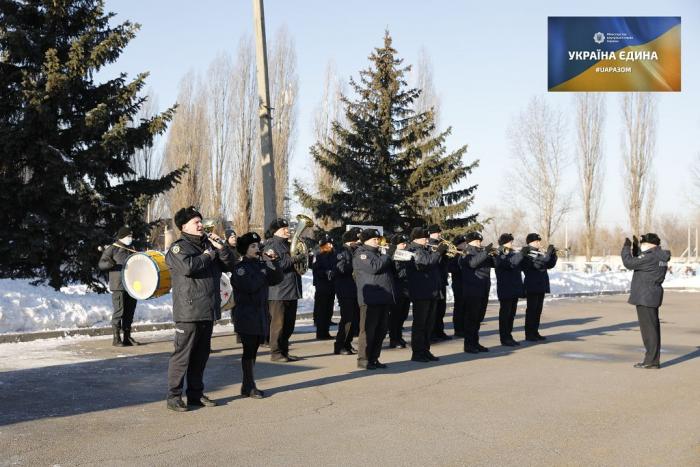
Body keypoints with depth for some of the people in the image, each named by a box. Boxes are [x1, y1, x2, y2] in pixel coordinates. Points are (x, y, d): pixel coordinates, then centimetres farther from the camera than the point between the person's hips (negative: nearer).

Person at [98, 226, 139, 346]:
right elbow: (101, 264, -7)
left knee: (129, 312, 8)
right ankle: (116, 338, 1)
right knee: (119, 312, -5)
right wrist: (110, 263, -27)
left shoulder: (131, 250, 18)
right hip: (118, 286, -6)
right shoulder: (112, 249, -2)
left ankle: (127, 337, 15)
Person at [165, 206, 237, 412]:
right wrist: (208, 255, -10)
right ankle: (174, 397, 1)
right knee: (182, 354, -5)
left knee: (201, 355, 13)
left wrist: (221, 247, -2)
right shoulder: (178, 247, -4)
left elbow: (230, 264, 14)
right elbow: (188, 267, -24)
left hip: (208, 310, 7)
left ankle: (196, 394, 22)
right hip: (188, 311, -7)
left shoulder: (207, 244, 18)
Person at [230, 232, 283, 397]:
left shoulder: (261, 264, 12)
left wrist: (271, 265, -6)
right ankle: (249, 387, 3)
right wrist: (263, 273, -10)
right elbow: (250, 286, -22)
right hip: (246, 316, -6)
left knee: (253, 351, 10)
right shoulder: (240, 268, -8)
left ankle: (248, 386, 18)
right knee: (249, 351, -3)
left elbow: (277, 279, 7)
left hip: (261, 315, 6)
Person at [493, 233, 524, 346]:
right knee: (505, 313, -3)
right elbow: (510, 263, -26)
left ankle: (509, 336, 18)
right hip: (505, 289, -8)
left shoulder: (512, 253, 15)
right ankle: (504, 338, 2)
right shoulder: (499, 255, -9)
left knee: (512, 313, 11)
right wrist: (521, 253, -25)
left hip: (515, 288, 8)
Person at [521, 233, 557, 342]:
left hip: (541, 286, 8)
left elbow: (550, 265, 16)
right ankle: (529, 334, -3)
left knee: (538, 310, 11)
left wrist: (553, 254, 2)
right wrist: (547, 254, -23)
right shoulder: (526, 253, -10)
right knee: (531, 310, -6)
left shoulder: (539, 252, 15)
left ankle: (535, 332, 17)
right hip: (532, 286, -8)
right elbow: (537, 264, -24)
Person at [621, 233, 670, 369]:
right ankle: (653, 360, 22)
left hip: (645, 297, -10)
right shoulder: (660, 257, 12)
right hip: (652, 296, 10)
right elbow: (639, 261, 24)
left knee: (648, 328, -6)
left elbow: (629, 263, -19)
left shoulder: (651, 257, -19)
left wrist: (626, 248, -6)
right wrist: (635, 246, 15)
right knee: (652, 328, 14)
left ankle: (652, 361, -3)